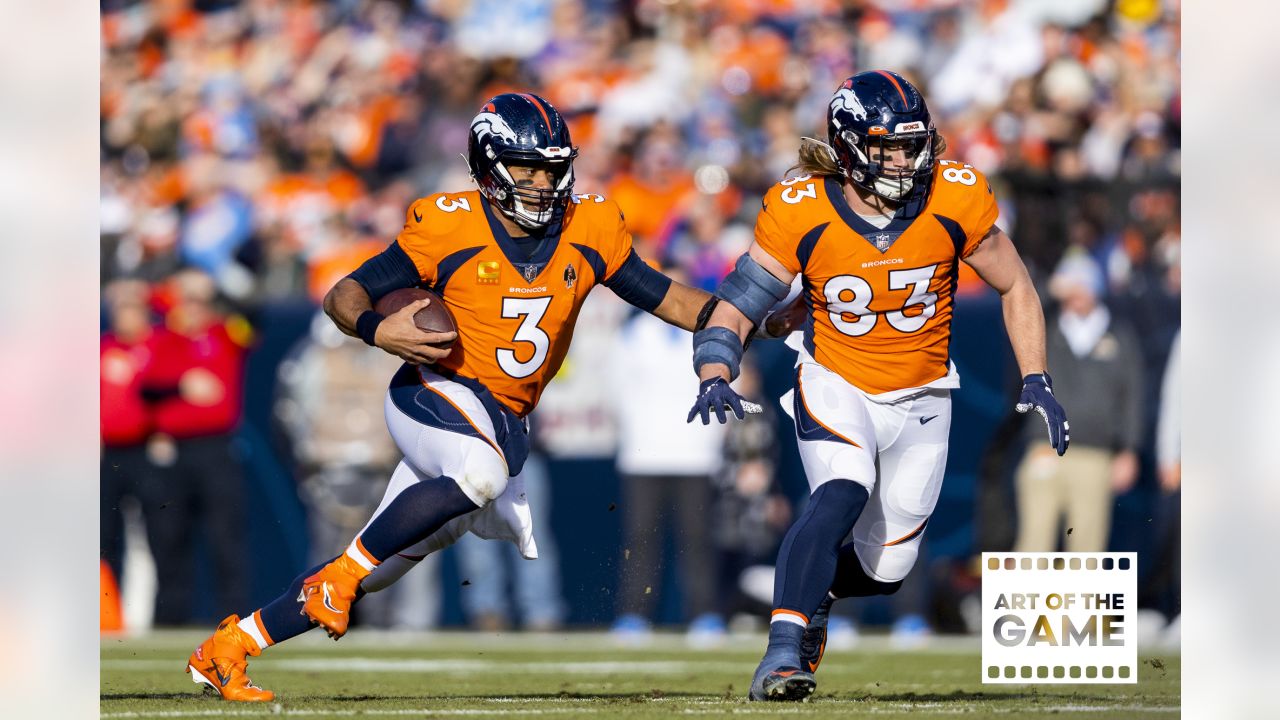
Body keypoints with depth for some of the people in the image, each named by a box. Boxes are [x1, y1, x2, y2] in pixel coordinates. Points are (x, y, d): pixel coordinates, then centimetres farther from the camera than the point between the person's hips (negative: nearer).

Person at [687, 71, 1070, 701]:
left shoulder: (956, 201, -15)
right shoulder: (801, 213, -18)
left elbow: (1015, 288, 1)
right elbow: (736, 307, -11)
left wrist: (1035, 382, -6)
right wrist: (714, 378, -29)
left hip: (921, 399, 3)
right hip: (835, 387, -3)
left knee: (882, 568, 6)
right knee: (841, 496, -32)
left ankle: (811, 593, 39)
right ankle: (784, 649, -32)